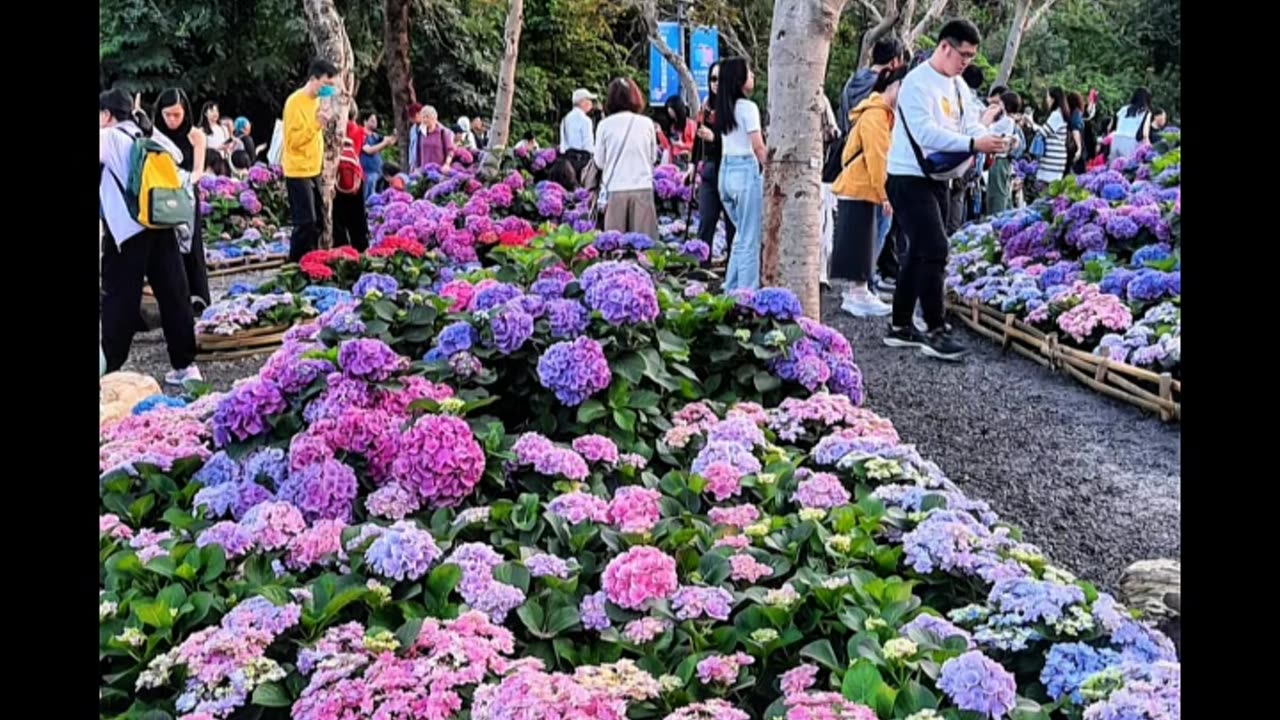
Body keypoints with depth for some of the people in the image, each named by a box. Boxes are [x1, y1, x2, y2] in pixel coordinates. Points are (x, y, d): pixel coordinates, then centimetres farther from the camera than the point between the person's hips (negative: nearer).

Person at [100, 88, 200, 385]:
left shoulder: (107, 138, -5)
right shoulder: (151, 135, 11)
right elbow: (177, 157, 25)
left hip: (126, 229, -5)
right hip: (162, 224, 5)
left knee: (120, 301, 1)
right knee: (175, 296, 8)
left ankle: (109, 369, 4)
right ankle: (185, 365, 11)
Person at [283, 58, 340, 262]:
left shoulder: (317, 100, 12)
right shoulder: (295, 102, -15)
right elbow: (293, 140, -20)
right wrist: (317, 123, -24)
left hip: (314, 170, 9)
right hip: (298, 172, -9)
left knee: (318, 222, 10)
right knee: (306, 223, -10)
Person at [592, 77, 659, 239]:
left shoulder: (605, 125, -2)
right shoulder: (646, 123, 1)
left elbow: (599, 161, 5)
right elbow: (653, 157, 12)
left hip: (615, 189, -1)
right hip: (643, 188, 1)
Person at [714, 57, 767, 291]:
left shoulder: (723, 108, 12)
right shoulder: (747, 107, -11)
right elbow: (758, 147, -13)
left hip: (726, 170, 8)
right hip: (746, 171, -8)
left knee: (742, 234, 18)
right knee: (750, 239, -2)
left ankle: (731, 288, 21)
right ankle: (747, 292, 0)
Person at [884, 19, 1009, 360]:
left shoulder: (957, 85, 12)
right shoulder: (918, 82, -16)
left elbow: (969, 124, 9)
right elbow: (925, 132, -27)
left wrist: (991, 139, -13)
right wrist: (973, 144, -32)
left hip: (937, 179, 9)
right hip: (909, 179, -9)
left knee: (920, 252, 12)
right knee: (934, 250, -14)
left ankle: (900, 326, 20)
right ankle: (936, 332, -10)